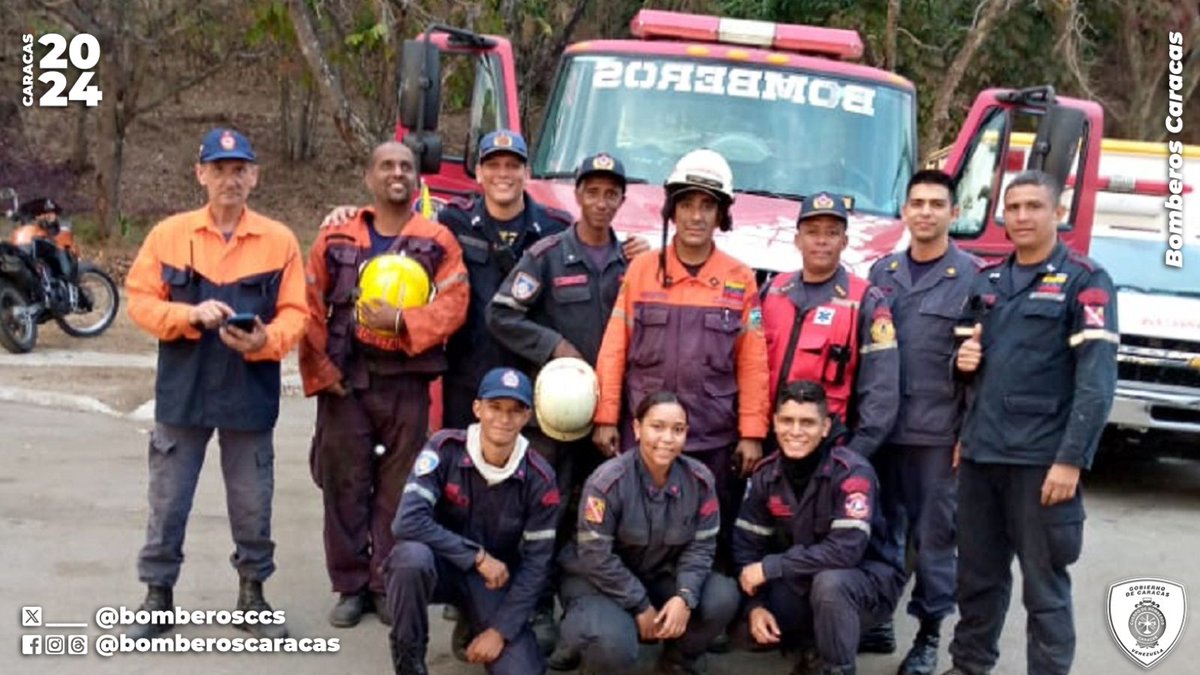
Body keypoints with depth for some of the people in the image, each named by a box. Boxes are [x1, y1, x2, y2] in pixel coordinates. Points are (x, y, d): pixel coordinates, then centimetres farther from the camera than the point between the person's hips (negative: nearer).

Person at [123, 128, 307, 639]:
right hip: (183, 392, 0)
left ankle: (253, 595, 26)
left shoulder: (279, 239, 0)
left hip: (250, 393, 0)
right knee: (168, 501, 8)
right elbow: (140, 300, 0)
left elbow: (295, 313, -1)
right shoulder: (168, 233, 1)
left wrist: (265, 340, -20)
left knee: (253, 504, 10)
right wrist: (191, 315, -17)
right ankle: (158, 595, 23)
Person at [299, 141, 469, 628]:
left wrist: (401, 321, -22)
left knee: (398, 491, 6)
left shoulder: (438, 241, 3)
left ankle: (387, 585, 18)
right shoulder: (335, 239, 6)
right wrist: (319, 371, -5)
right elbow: (310, 310, 4)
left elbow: (453, 305, -8)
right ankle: (350, 586, 17)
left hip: (407, 383, -1)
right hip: (346, 382, 1)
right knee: (345, 487, 5)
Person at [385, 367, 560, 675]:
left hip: (496, 580, 1)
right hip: (442, 565, -1)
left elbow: (536, 564, -9)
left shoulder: (539, 479, -13)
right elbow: (408, 522, -28)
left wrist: (500, 630, -15)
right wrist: (478, 557, -25)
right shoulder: (445, 448, -18)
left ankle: (477, 628, 16)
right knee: (412, 555, -36)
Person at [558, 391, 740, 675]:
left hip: (661, 577, 5)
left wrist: (685, 597, -22)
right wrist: (641, 607, -19)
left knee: (722, 597, -21)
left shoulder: (699, 479, -9)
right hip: (599, 580, -4)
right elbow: (595, 556, -20)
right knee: (611, 643, -34)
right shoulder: (608, 480, -21)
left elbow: (701, 546, -5)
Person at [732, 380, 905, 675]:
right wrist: (756, 605, -18)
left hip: (869, 577, -5)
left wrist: (771, 567, -29)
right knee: (743, 626, -16)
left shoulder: (851, 472, -24)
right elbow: (746, 544, -3)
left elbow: (846, 550, -33)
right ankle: (813, 647, 13)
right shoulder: (766, 474, -7)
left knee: (829, 582, -37)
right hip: (804, 580, 5)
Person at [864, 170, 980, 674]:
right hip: (880, 426, 3)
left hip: (938, 432, -3)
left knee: (934, 534, 4)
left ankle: (928, 632, 17)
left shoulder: (973, 276, -1)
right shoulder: (881, 272, 11)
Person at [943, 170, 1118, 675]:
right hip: (979, 452, 6)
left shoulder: (1084, 282, -5)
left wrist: (1071, 460, -18)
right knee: (977, 573, 16)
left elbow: (1096, 381, -12)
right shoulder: (986, 280, 13)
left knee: (1044, 584, 2)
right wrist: (963, 359, 2)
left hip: (1041, 459, -6)